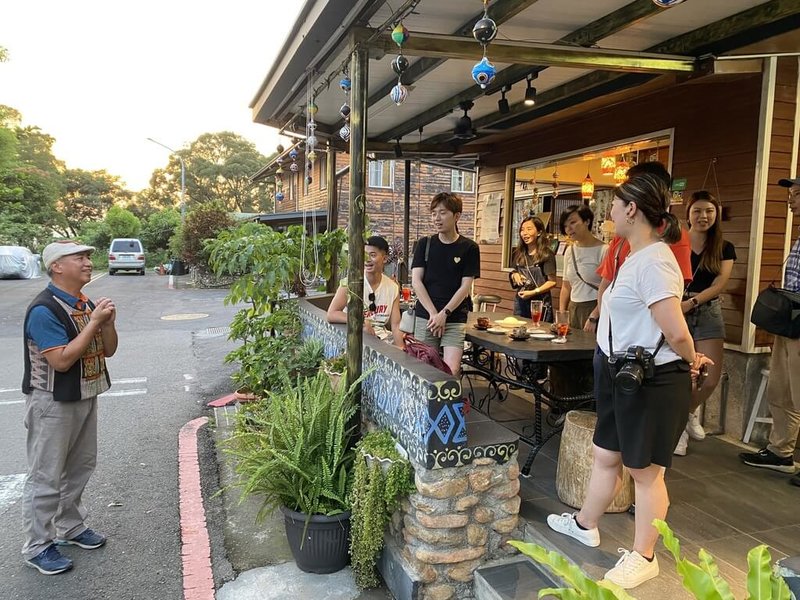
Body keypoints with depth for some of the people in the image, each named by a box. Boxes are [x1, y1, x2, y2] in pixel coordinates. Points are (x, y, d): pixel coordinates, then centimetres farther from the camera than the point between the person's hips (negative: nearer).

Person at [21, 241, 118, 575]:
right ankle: (37, 546, 19)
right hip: (53, 403, -8)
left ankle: (70, 527, 36)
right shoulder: (44, 309, -21)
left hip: (85, 397, 8)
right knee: (46, 476, 3)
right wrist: (93, 322, -25)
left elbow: (108, 350, 7)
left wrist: (108, 322, -11)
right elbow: (61, 360, -27)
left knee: (80, 467, 19)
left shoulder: (87, 305, 5)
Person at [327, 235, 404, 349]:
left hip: (382, 338, 4)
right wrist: (361, 322, -23)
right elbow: (331, 315, -13)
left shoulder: (393, 288, 4)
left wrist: (400, 349, -15)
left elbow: (395, 326, 2)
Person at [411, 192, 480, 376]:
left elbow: (465, 287, -2)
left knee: (452, 371, -11)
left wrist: (444, 314, -11)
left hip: (455, 319, -2)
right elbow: (416, 281, 0)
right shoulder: (424, 244, 6)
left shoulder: (469, 248, 1)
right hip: (425, 317, 2)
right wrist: (433, 313, -9)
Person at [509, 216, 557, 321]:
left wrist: (533, 292, -18)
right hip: (520, 302, 5)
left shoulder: (546, 254, -8)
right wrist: (514, 275, -2)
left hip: (540, 303, -5)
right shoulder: (518, 254, 7)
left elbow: (552, 282, -10)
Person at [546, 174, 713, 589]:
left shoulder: (653, 262, -23)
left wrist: (691, 360, -8)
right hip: (625, 376, 10)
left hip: (652, 382, -10)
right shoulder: (636, 258, 11)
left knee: (644, 470, 6)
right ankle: (585, 524, 41)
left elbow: (678, 334, -27)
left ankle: (643, 557, 25)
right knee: (605, 455, 22)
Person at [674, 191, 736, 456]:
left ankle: (689, 412, 29)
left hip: (708, 313, 3)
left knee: (711, 378, -2)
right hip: (676, 312, -3)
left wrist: (691, 302, -18)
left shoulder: (724, 249, 8)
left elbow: (719, 284, -3)